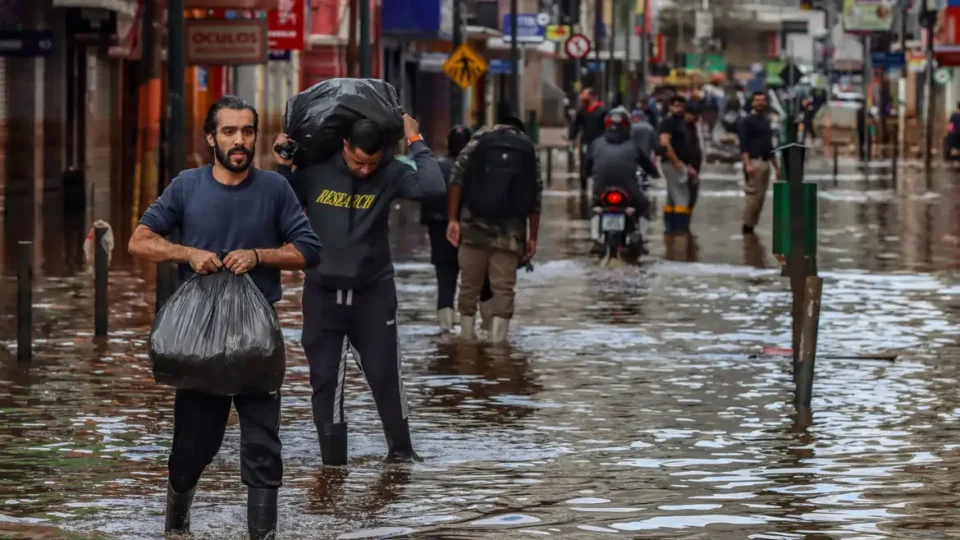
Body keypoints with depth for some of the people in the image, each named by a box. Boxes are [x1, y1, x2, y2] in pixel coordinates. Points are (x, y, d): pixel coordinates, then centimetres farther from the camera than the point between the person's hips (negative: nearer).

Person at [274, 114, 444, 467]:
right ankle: (332, 458, 9)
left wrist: (416, 142, -18)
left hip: (373, 291, -1)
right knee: (325, 378, 2)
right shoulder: (315, 171, -6)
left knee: (385, 373, 3)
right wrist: (282, 169, -9)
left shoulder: (390, 174, -8)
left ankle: (400, 448, 19)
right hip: (322, 292, 1)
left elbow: (432, 187, -25)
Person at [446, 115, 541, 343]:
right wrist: (532, 238, 8)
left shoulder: (480, 140, 9)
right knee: (504, 288, 0)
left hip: (474, 227, 1)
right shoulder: (529, 150, 10)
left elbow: (457, 179, -1)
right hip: (510, 231, 0)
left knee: (469, 285, 8)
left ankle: (466, 339, 12)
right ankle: (497, 342, -6)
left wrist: (453, 219, -2)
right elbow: (535, 199, 5)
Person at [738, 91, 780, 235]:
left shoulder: (766, 121, 20)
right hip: (754, 162, -8)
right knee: (754, 196, -11)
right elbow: (743, 144, -14)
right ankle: (747, 226, -7)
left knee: (761, 197, 5)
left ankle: (752, 225, 9)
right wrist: (747, 164, -25)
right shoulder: (748, 121, -5)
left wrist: (776, 166, 22)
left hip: (765, 162, 8)